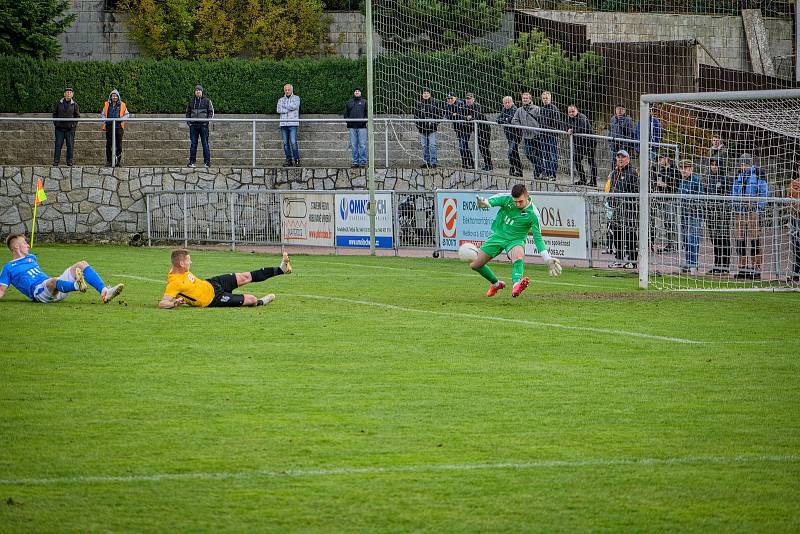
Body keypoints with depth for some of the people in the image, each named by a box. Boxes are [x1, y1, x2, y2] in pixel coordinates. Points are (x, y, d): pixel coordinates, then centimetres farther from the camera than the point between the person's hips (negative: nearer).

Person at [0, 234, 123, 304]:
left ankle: (105, 292, -25)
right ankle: (77, 285, -78)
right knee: (53, 281, -42)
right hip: (39, 291, -7)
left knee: (82, 265, -4)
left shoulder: (31, 258, 32)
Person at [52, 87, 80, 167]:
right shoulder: (59, 103, 4)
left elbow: (77, 116, 9)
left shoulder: (74, 104, 4)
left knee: (70, 146, 1)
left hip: (70, 128, 0)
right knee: (58, 145, 0)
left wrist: (74, 124, -1)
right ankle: (56, 162, 5)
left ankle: (70, 161, 9)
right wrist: (55, 123, 2)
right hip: (59, 128, 0)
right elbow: (54, 113, 11)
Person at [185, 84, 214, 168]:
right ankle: (192, 162, 6)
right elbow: (188, 112, 20)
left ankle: (207, 162, 0)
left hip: (203, 124, -3)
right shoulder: (191, 101, 13)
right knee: (193, 144, 3)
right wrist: (188, 121, 6)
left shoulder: (206, 101, 4)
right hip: (193, 125, 3)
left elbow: (211, 112, 5)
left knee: (205, 144, -4)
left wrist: (207, 120, -9)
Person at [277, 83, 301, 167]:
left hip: (293, 123, -4)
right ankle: (288, 160, 3)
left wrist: (284, 105, 0)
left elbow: (294, 106, -11)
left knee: (293, 142, -12)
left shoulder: (296, 98, 8)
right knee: (286, 143, 0)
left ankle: (296, 160, -9)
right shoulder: (281, 100, 16)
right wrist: (289, 109, -9)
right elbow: (278, 109, 0)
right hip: (283, 124, 4)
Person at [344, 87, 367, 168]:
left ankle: (363, 162, -4)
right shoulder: (349, 103, 18)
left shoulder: (364, 102, 11)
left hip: (362, 127, -3)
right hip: (352, 127, 3)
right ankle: (355, 162, 5)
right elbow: (346, 114, 17)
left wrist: (365, 120, -11)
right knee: (354, 145, 2)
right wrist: (348, 123, 3)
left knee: (362, 145, -7)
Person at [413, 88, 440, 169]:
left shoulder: (435, 103, 1)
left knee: (432, 145, -7)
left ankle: (434, 162, -5)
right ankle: (426, 162, 12)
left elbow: (439, 115, 4)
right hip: (422, 129, 3)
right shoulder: (419, 104, 9)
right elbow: (416, 115, 15)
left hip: (432, 129, -3)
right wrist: (417, 125, 4)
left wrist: (435, 123, -6)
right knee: (424, 146, 7)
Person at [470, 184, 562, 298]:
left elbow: (537, 237, -9)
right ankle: (496, 284, 31)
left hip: (515, 240, -3)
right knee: (475, 264, 5)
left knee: (518, 256, -39)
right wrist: (484, 202, -59)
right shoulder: (507, 200, -15)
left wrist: (547, 259, -15)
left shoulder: (533, 215, -17)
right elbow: (494, 200, -33)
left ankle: (516, 286, -65)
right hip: (498, 236, 3)